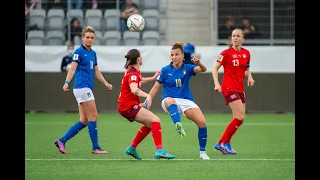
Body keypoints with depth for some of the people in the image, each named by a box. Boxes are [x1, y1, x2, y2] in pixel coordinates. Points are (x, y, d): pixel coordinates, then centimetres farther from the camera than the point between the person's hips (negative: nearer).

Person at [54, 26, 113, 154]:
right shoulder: (79, 51, -7)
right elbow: (72, 68, -17)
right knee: (93, 116, -9)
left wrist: (106, 83, 16)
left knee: (84, 121, 6)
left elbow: (96, 71, 24)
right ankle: (95, 147, -4)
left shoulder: (93, 53, 17)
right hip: (82, 87, -9)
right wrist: (67, 83, -31)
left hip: (87, 89, 9)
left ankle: (61, 141, 9)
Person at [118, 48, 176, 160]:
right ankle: (159, 150, -28)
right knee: (155, 120, -18)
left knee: (150, 124, 18)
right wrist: (147, 95, -54)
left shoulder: (133, 70, 12)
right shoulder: (133, 73, -18)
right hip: (128, 106, -10)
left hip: (126, 106, 10)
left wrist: (152, 78, 40)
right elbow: (134, 89, -39)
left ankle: (132, 148, 20)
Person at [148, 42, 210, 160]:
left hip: (186, 101, 1)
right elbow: (155, 88, 6)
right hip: (169, 101, -1)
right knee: (170, 101, -40)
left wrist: (198, 63, -36)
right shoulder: (165, 70, 3)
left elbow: (203, 69, -13)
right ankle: (178, 125, -65)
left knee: (202, 122, -18)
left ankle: (202, 152, 0)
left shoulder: (187, 68, 4)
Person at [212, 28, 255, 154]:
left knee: (239, 118, 3)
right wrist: (216, 83, -18)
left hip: (240, 89, 7)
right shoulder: (227, 53, -7)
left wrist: (249, 77, 1)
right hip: (229, 88, -7)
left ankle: (221, 144, 12)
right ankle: (224, 142, -6)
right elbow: (215, 69, -5)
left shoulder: (246, 53, 9)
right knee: (240, 117, -17)